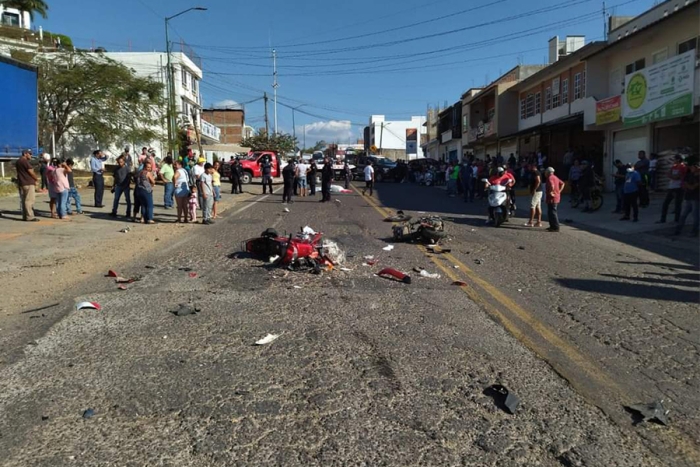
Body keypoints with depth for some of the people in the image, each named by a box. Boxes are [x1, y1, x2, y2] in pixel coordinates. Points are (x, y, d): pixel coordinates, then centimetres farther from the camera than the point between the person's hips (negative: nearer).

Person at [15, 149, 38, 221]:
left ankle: (25, 216, 17)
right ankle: (29, 217, -12)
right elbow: (31, 172, -14)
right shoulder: (25, 161, -13)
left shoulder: (18, 161, 18)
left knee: (24, 200, 13)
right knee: (29, 200, -10)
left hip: (21, 183, 10)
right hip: (28, 183, -10)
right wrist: (36, 178, 4)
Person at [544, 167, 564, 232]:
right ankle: (553, 226, 23)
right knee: (552, 212, 18)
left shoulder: (550, 178, -15)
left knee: (552, 212, -7)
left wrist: (551, 192, -21)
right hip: (557, 197, 10)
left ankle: (556, 227, -7)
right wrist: (559, 191, 16)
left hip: (552, 198, -10)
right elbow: (562, 184, 23)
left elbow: (552, 185, -33)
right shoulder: (555, 177, 16)